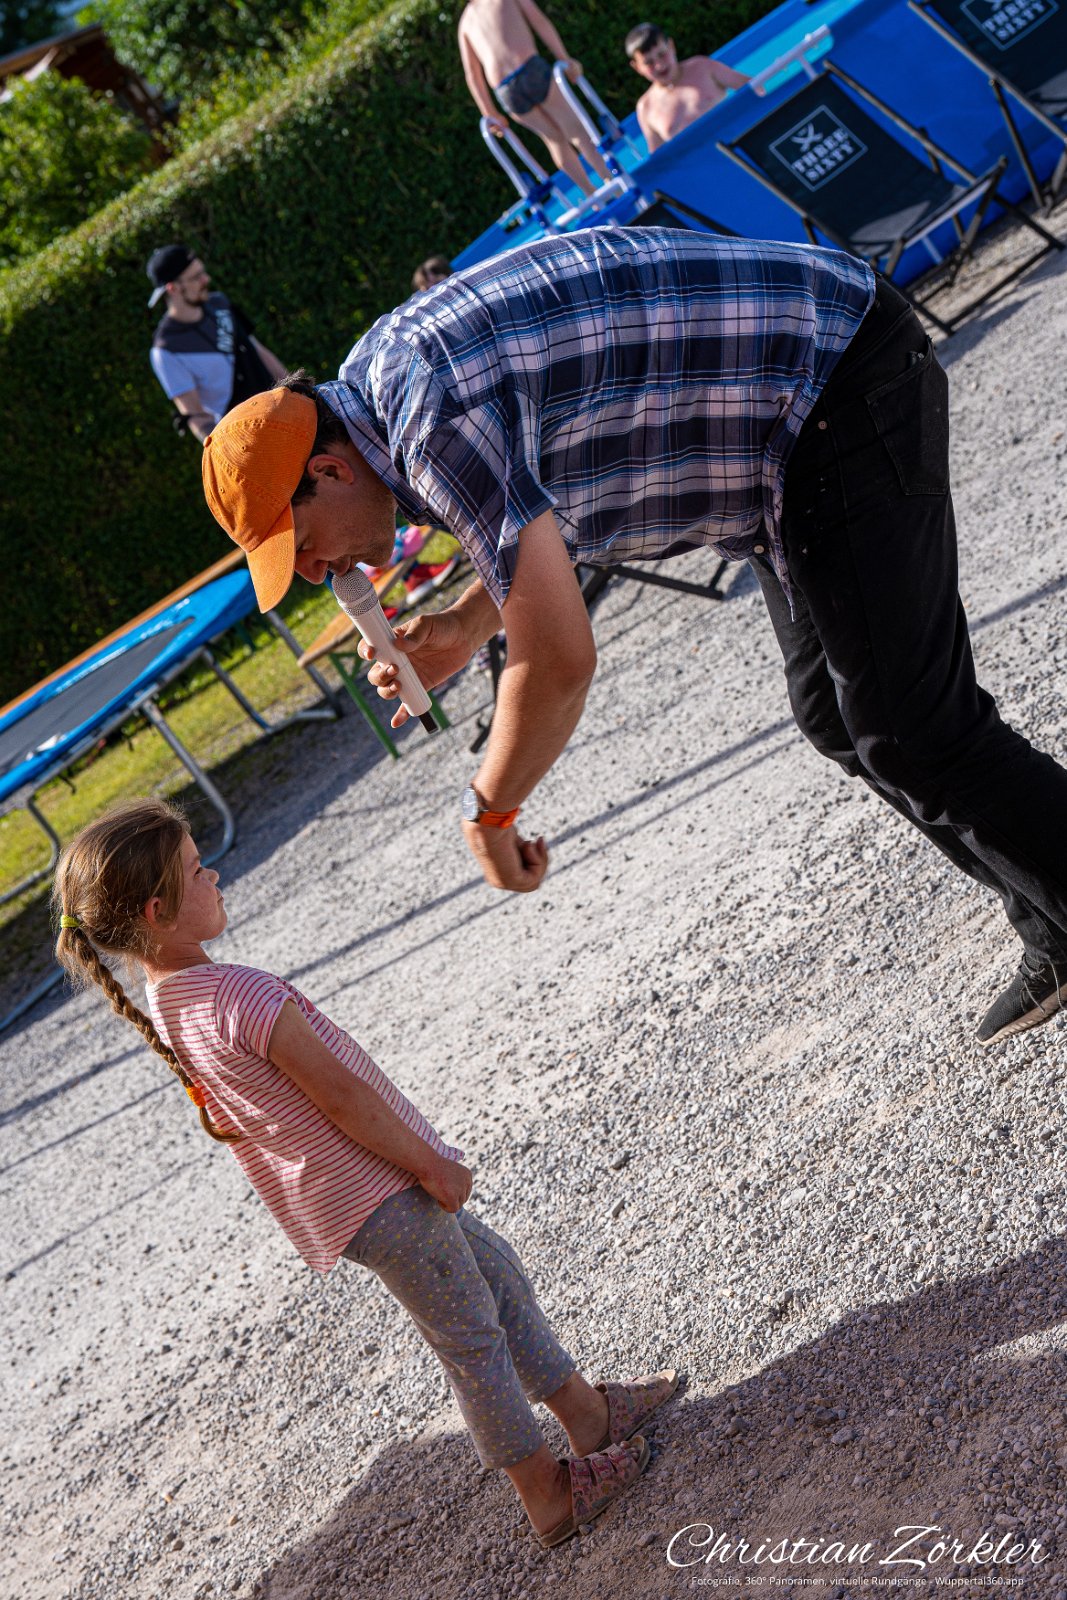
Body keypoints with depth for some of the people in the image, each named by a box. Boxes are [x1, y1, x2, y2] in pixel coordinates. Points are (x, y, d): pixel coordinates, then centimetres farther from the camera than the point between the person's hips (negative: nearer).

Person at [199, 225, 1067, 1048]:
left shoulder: (435, 420, -29)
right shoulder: (380, 380, 4)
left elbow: (560, 660, -30)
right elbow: (539, 523, 21)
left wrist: (489, 810, -15)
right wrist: (465, 625, 6)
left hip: (845, 388, -10)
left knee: (910, 731, -9)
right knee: (837, 716, 16)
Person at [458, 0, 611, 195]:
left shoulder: (466, 21, 26)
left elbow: (472, 75, 20)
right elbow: (539, 20, 3)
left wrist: (490, 115, 21)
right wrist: (565, 58, 1)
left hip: (507, 93, 4)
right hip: (531, 70, -3)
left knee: (555, 139, 23)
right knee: (575, 131, 11)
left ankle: (591, 194, 25)